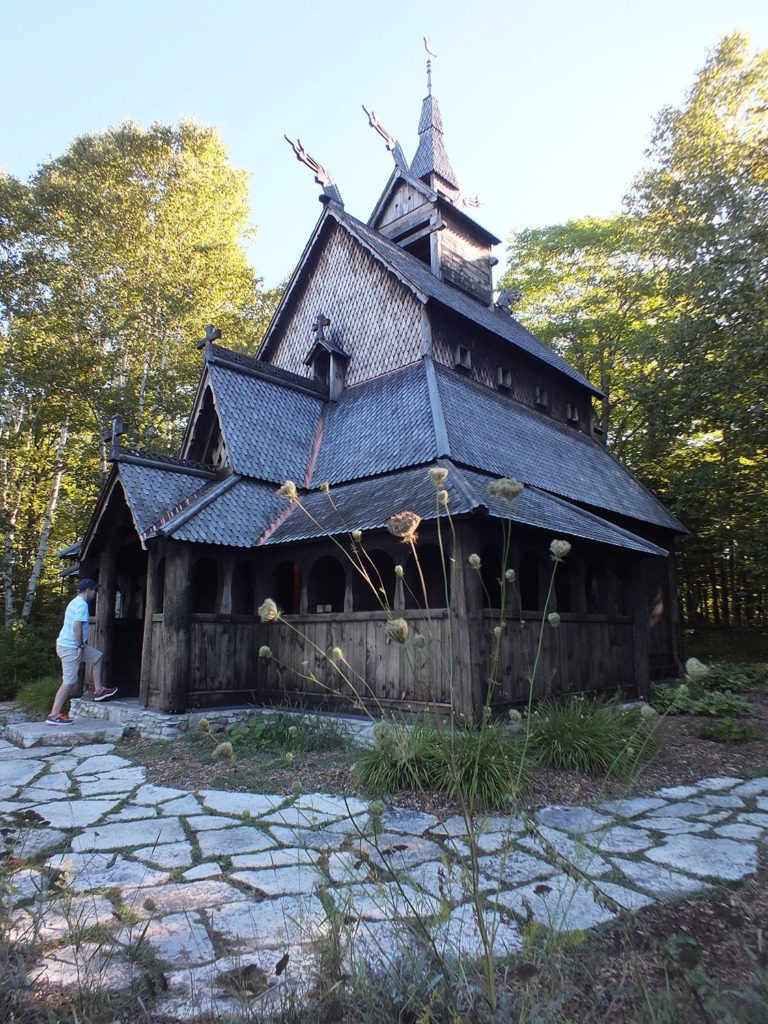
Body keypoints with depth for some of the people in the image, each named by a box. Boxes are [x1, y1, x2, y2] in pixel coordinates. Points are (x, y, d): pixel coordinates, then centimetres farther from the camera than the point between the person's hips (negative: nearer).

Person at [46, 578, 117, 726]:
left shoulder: (75, 602, 15)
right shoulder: (82, 604, -16)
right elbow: (77, 627, -25)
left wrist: (81, 647, 22)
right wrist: (81, 647, -20)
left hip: (67, 644, 10)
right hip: (70, 647, -10)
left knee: (97, 657, 21)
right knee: (68, 682, -6)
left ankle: (98, 690, 23)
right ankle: (54, 716, -3)